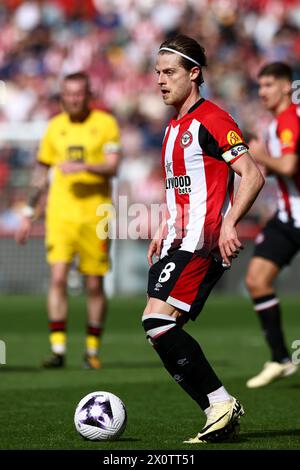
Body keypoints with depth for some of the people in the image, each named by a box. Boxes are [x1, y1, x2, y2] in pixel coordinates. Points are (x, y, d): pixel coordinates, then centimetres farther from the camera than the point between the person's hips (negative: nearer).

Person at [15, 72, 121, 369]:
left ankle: (93, 351, 15)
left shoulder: (105, 123, 0)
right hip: (60, 212, 2)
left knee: (94, 285, 3)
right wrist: (28, 214, 15)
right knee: (58, 278, -11)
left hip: (95, 214, -2)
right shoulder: (55, 127, 9)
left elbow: (112, 167, -9)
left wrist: (84, 166, -27)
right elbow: (41, 172, 16)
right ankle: (58, 350, -10)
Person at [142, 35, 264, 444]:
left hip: (202, 242, -10)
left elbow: (252, 175, -16)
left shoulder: (211, 120, -9)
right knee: (161, 331, 2)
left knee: (157, 321, -18)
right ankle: (221, 412, 4)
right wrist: (164, 231, 22)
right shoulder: (174, 128, 20)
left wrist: (229, 223, -25)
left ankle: (221, 403, -11)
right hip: (179, 242, 10)